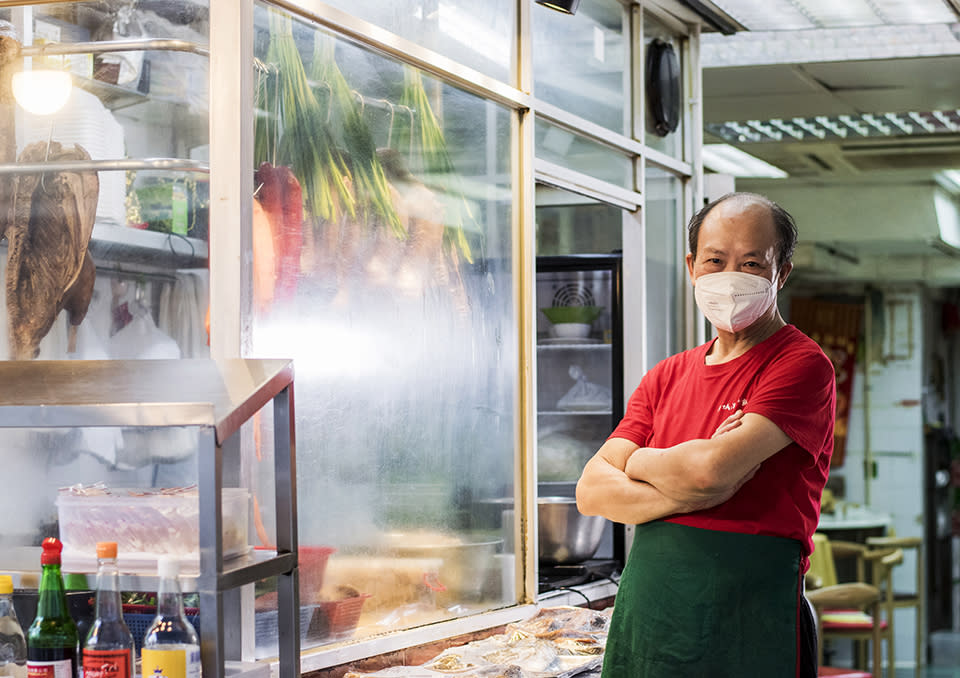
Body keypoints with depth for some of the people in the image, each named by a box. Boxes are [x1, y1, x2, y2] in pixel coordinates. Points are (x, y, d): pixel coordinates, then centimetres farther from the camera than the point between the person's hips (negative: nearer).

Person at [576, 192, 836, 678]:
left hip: (746, 630, -5)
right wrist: (686, 492, -16)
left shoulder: (803, 365, -8)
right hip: (643, 615, 6)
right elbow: (591, 492, 2)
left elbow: (712, 469, -21)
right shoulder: (666, 378, 12)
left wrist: (638, 462, -1)